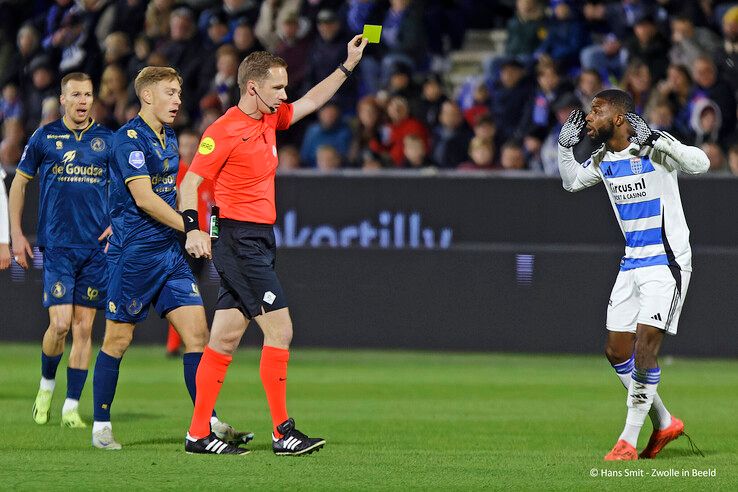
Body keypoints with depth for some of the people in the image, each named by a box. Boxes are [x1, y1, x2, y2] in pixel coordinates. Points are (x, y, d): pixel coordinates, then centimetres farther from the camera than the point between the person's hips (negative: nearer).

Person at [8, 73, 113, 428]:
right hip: (57, 247, -2)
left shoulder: (107, 140, 6)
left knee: (84, 327, 1)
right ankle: (46, 384, 15)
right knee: (60, 323, -12)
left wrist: (117, 225, 1)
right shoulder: (44, 138, 2)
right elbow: (19, 183, 11)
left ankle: (72, 406, 8)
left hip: (96, 246, 2)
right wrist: (16, 234, 6)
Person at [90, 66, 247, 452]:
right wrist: (191, 229, -23)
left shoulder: (168, 138, 13)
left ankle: (209, 423, -2)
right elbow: (144, 198, -21)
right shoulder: (129, 138, -14)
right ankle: (101, 427, 12)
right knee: (118, 339, 1)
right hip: (134, 252, -8)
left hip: (169, 251, 8)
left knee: (196, 331, -1)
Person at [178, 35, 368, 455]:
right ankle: (283, 433, -7)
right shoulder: (226, 131, -12)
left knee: (226, 339, 8)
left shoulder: (269, 121, 13)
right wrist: (193, 229, -26)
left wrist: (349, 65, 24)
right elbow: (190, 182, -14)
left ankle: (199, 434, 9)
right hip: (241, 241, -9)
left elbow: (311, 102, 28)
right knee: (280, 330, -10)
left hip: (258, 242, 9)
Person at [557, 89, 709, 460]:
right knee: (616, 352, 7)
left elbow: (700, 164, -31)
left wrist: (655, 138, -36)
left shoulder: (653, 149, -15)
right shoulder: (603, 159, 7)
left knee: (644, 349, -14)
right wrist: (565, 146, 9)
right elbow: (571, 182, 26)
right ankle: (664, 423, 23)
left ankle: (628, 442, -8)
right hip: (632, 263, 8)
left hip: (666, 262, -8)